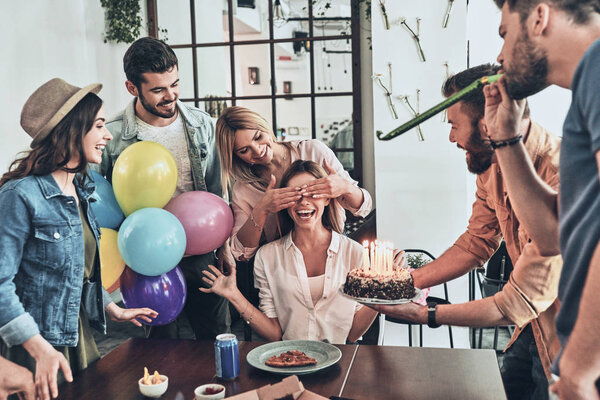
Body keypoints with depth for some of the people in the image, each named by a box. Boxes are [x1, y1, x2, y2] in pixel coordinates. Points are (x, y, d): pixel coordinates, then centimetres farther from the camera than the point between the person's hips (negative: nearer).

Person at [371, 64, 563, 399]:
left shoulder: (561, 179, -33)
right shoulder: (493, 165, -5)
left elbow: (522, 302, -29)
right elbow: (476, 243, 8)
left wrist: (426, 315, -22)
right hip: (533, 328, 7)